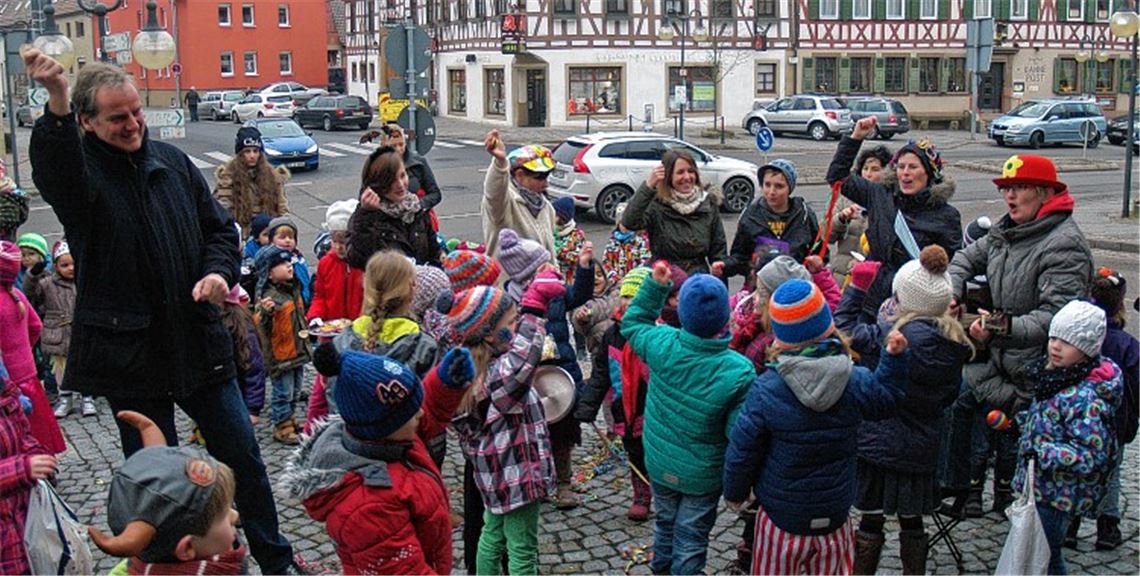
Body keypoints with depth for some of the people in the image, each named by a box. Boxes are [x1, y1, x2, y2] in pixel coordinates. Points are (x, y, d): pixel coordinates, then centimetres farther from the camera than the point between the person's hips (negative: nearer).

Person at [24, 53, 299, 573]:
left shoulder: (172, 161, 6)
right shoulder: (78, 169, -8)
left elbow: (219, 227, 16)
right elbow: (54, 170, -35)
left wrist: (218, 270, -5)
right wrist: (56, 105, -54)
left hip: (199, 341, 4)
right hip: (130, 351, -4)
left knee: (243, 457, 13)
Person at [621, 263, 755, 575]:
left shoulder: (661, 344, -21)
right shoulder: (739, 372, -30)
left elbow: (632, 323, 2)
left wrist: (655, 285, 1)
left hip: (659, 464, 4)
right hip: (703, 476, -4)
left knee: (666, 520, 29)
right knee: (691, 538, 15)